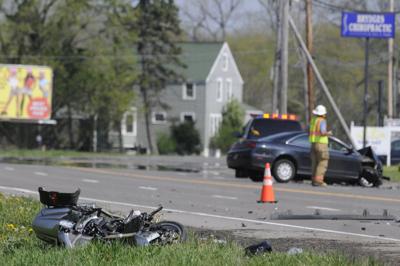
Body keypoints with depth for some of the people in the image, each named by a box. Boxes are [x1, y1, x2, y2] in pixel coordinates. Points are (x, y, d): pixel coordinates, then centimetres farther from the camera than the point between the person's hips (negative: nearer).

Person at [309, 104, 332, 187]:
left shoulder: (313, 120, 10)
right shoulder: (322, 121, -13)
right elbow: (322, 132, -25)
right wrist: (328, 133, -5)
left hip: (313, 143, 8)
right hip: (321, 143, -8)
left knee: (315, 163, 12)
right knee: (322, 163, -8)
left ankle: (314, 180, 11)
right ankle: (318, 180, -16)